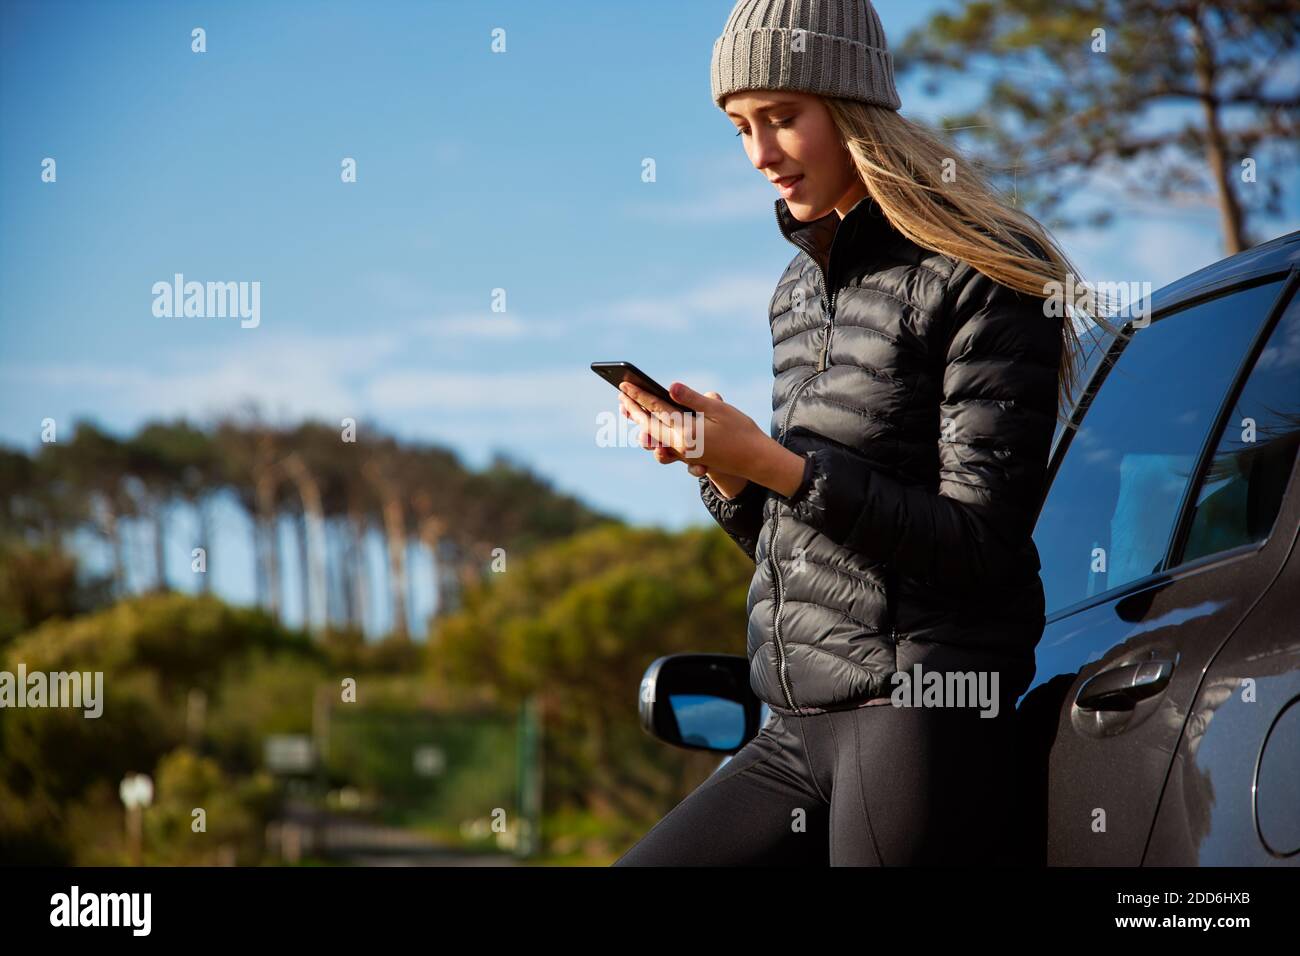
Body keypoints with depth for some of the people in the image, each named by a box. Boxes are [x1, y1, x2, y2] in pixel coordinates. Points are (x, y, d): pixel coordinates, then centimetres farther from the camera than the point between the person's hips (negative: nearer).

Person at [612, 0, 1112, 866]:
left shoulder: (978, 277, -7)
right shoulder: (799, 291, 17)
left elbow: (979, 541, -13)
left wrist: (774, 463, -16)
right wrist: (717, 464, 1)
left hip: (922, 705, -8)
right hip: (802, 728, 8)